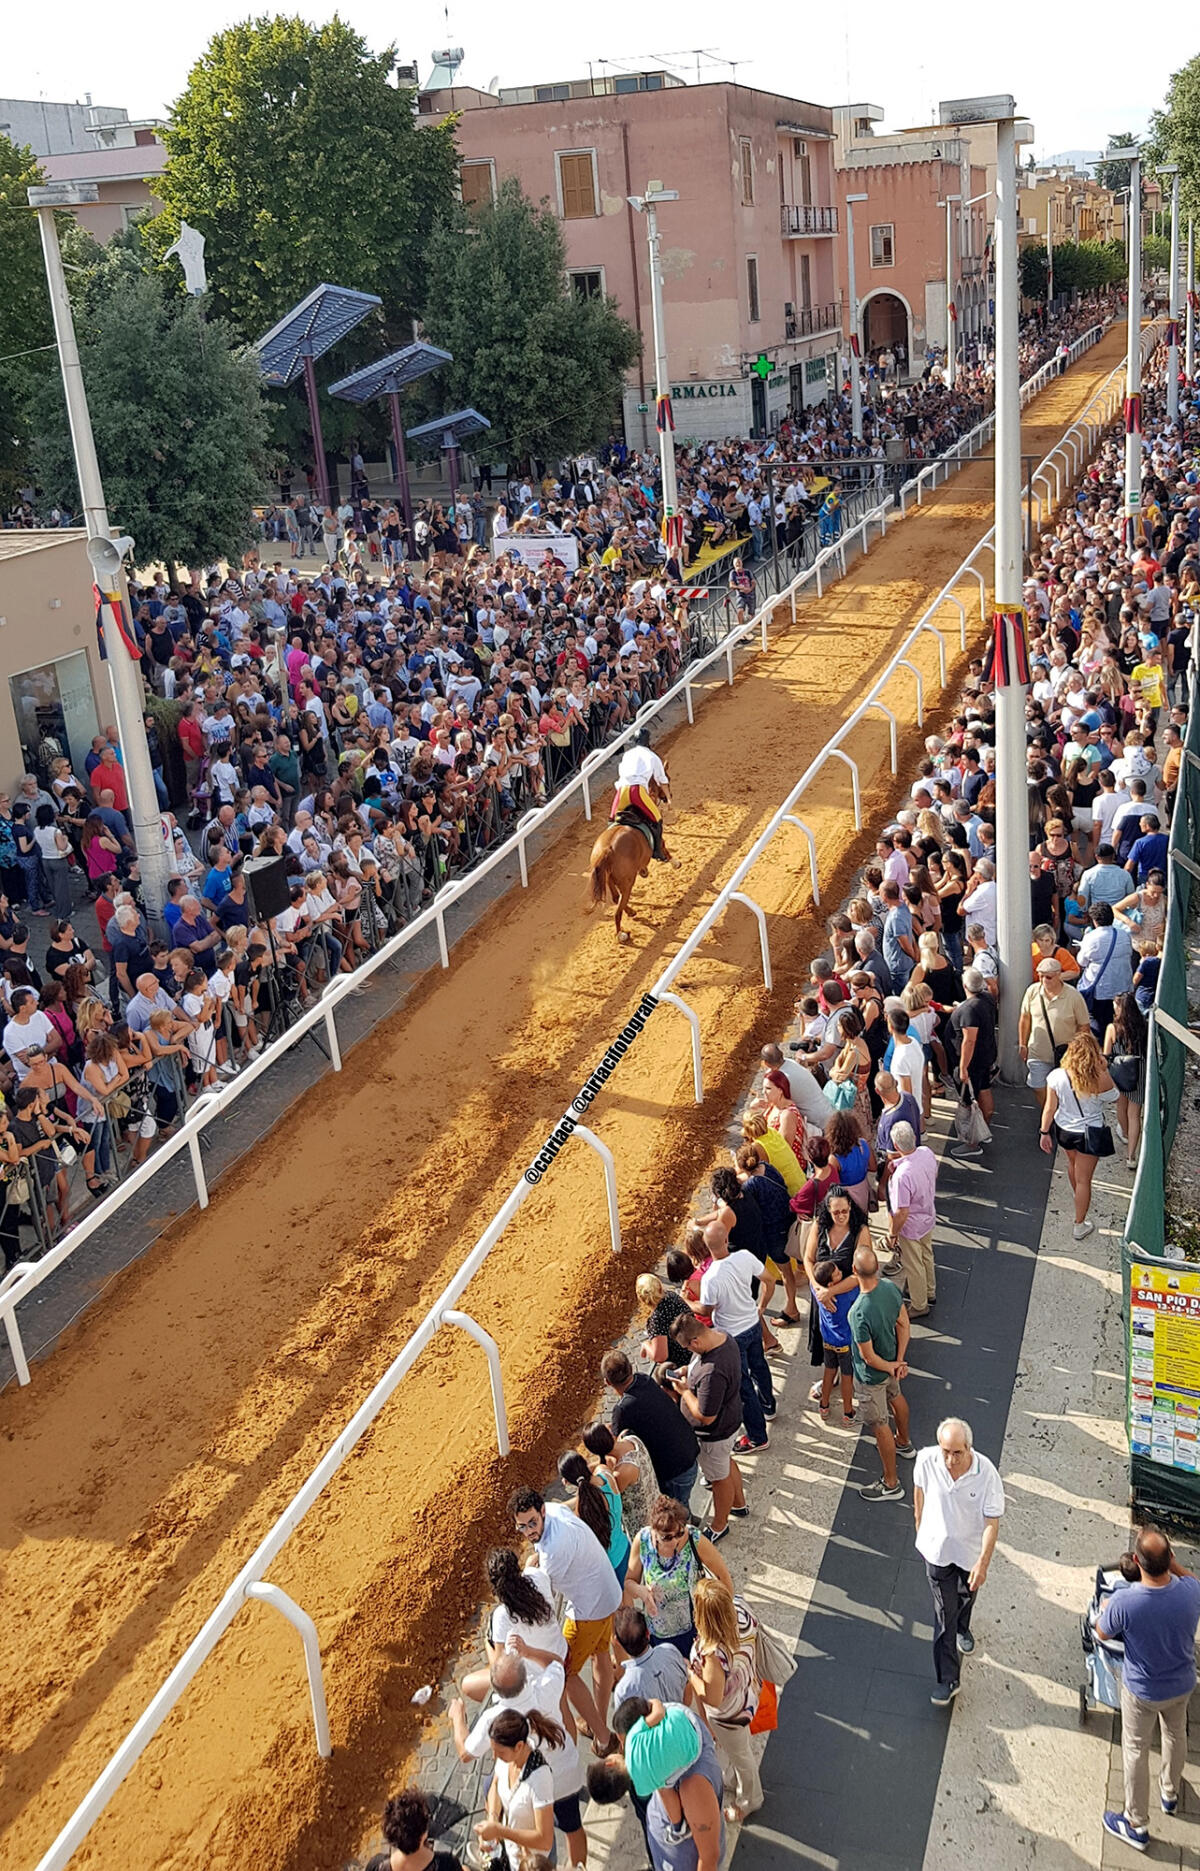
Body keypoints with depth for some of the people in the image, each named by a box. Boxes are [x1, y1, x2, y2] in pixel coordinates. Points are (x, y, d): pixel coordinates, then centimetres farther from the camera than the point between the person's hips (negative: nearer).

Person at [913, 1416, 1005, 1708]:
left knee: (967, 1595, 28)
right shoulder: (926, 1460, -25)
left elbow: (991, 1522, -22)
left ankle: (962, 1629, 60)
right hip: (937, 1548, 0)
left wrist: (982, 1563, -25)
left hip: (971, 1551, 0)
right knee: (944, 1615, 5)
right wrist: (920, 1521, 13)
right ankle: (947, 1679, 18)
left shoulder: (986, 1472, -30)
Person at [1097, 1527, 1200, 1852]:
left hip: (1142, 1690, -3)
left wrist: (1107, 1609, 5)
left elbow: (1102, 1633, -13)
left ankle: (1137, 1826, 36)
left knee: (1135, 1751, 20)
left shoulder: (1124, 1602, -37)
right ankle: (1170, 1792, 57)